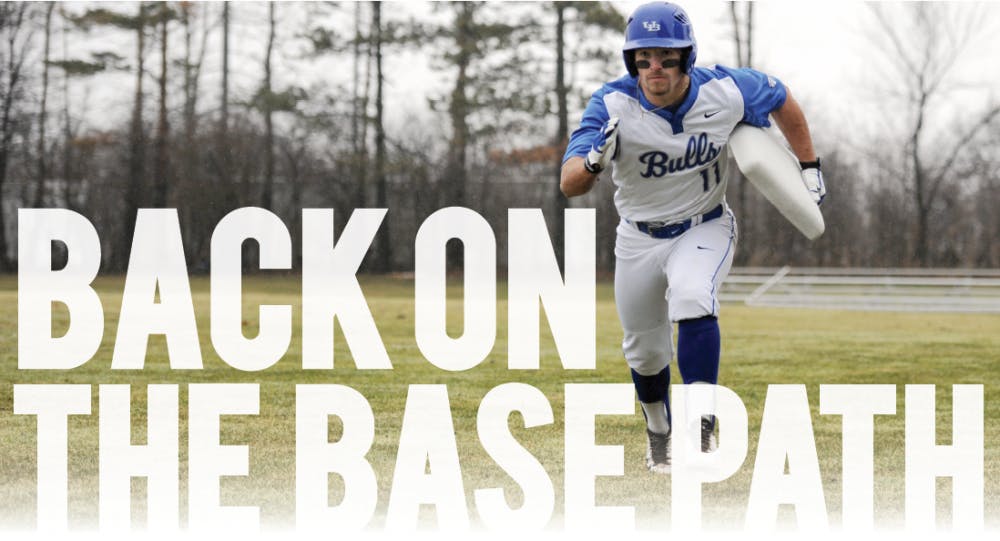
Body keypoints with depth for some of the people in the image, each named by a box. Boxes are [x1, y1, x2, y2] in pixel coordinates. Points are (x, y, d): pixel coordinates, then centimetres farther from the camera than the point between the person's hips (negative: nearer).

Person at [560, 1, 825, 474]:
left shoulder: (725, 92, -21)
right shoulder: (612, 105, -25)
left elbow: (781, 99, 1)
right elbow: (569, 184, -35)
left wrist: (809, 168, 3)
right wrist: (594, 161, -58)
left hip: (705, 228, -1)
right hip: (639, 238, 1)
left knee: (692, 300, -31)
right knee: (645, 351, 11)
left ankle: (701, 429, -24)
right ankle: (658, 436, 41)